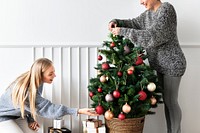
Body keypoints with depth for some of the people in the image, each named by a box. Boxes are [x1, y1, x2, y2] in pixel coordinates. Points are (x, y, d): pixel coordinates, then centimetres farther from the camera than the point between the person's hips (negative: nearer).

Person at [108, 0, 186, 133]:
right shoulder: (148, 13, 8)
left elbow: (151, 36, -27)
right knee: (166, 100, 13)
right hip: (160, 65, 8)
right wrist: (116, 22, -1)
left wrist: (123, 31, -25)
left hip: (172, 64, -8)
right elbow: (134, 23, 19)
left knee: (170, 101, -1)